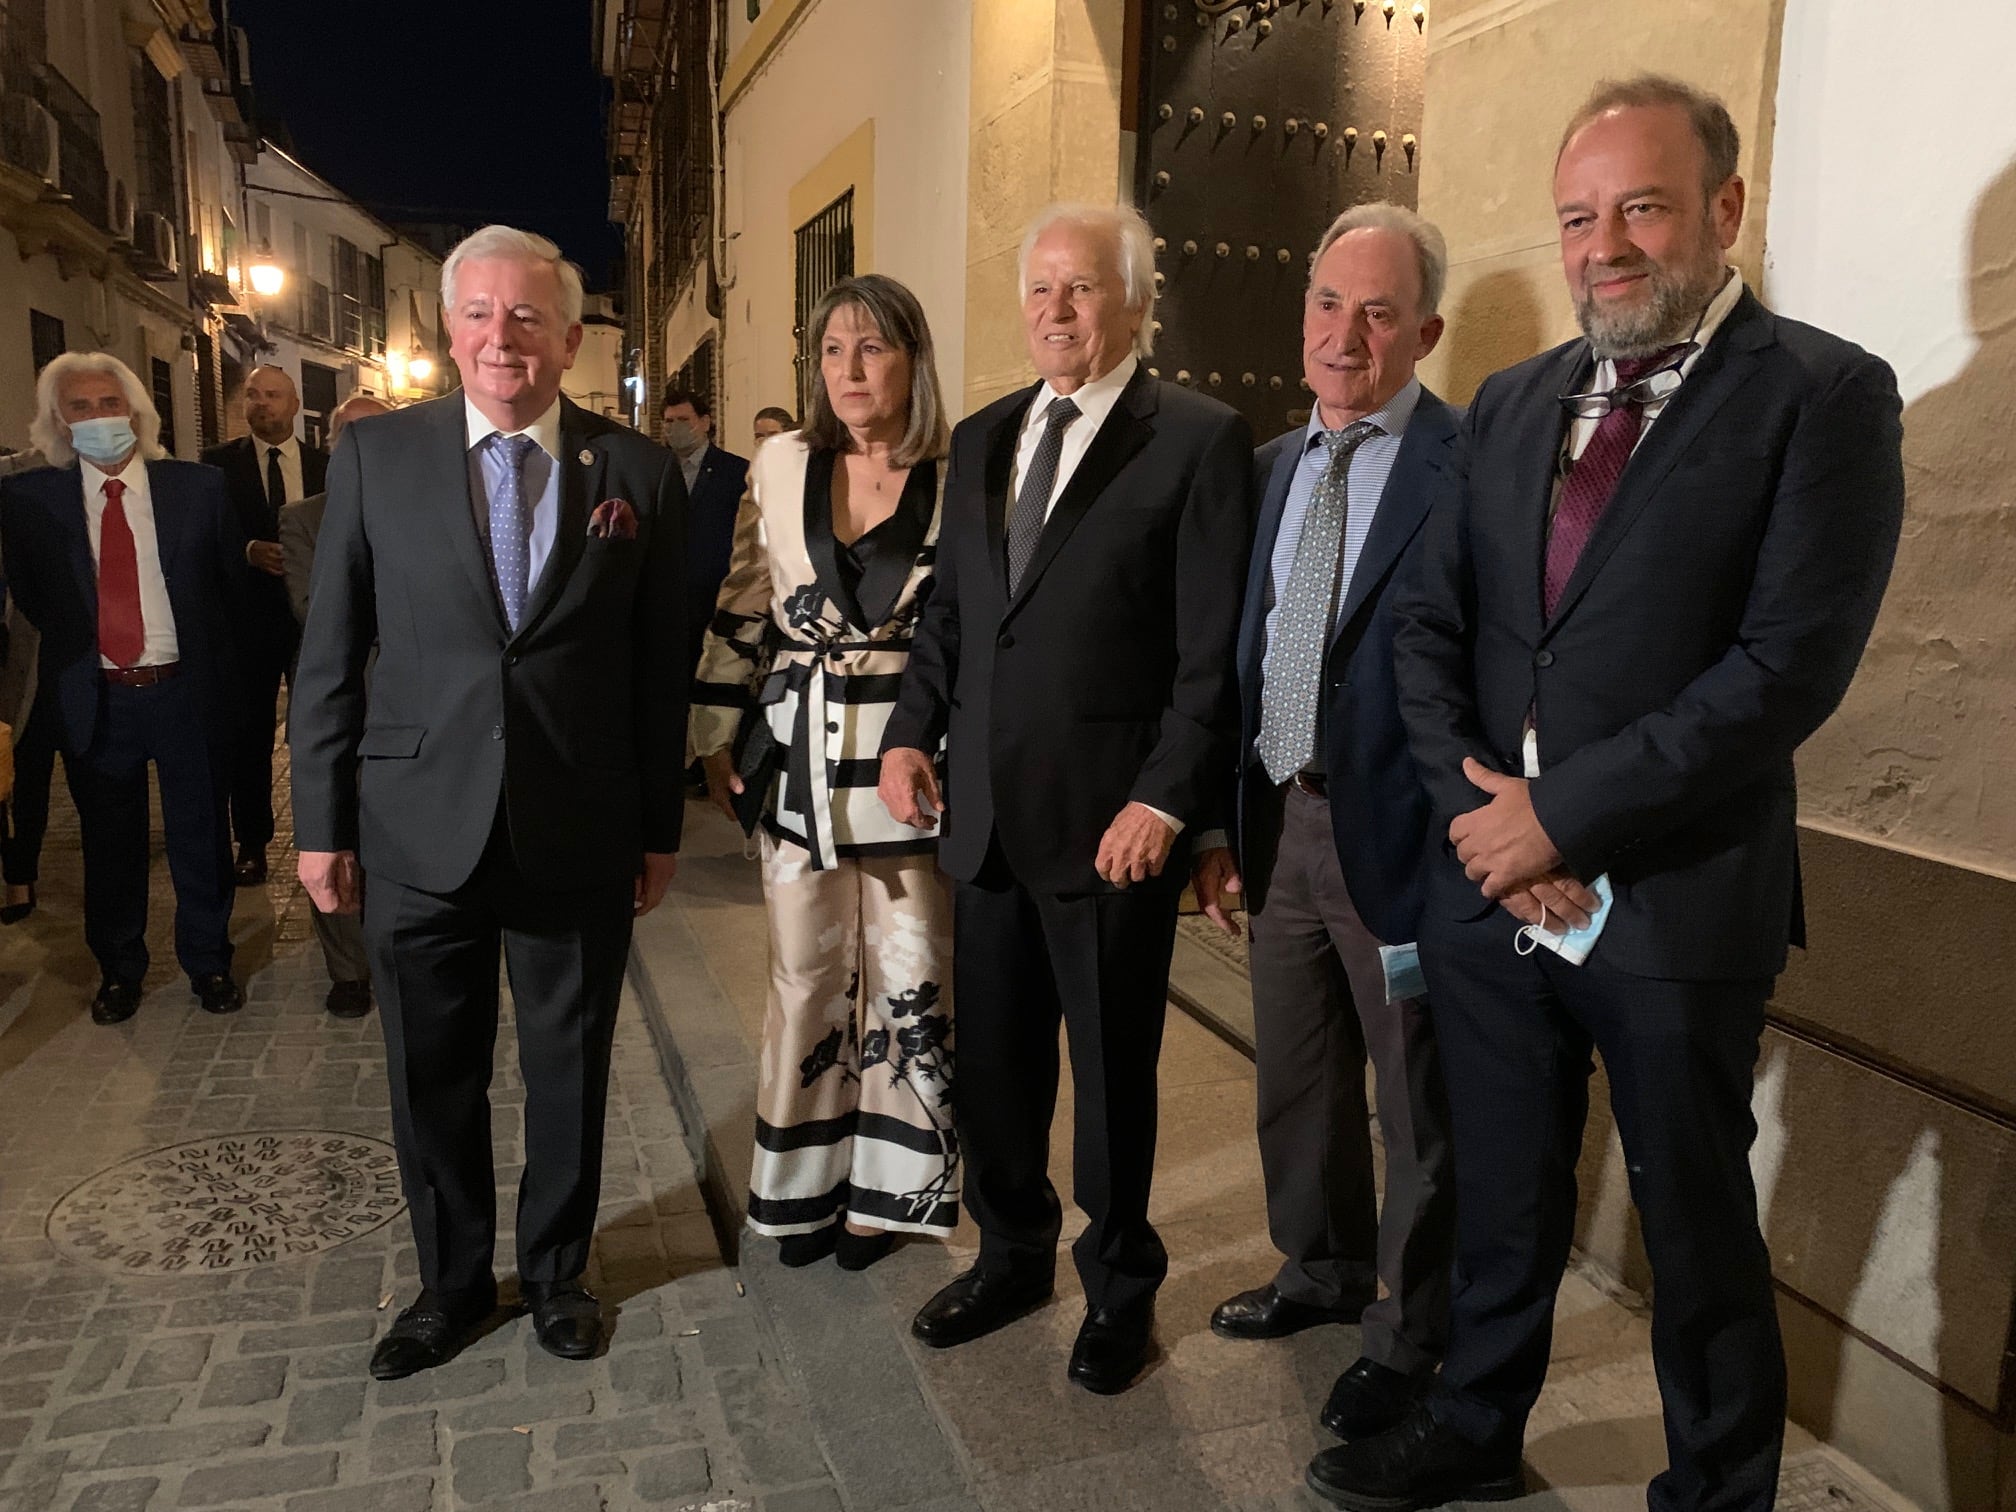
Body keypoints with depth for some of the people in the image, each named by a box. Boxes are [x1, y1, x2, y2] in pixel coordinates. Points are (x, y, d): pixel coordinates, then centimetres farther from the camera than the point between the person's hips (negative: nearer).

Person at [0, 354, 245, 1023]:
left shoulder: (198, 486, -1)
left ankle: (208, 963, 28)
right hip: (93, 700, 1)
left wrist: (208, 656, 2)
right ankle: (118, 970, 31)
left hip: (187, 692, -1)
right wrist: (73, 647, 1)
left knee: (201, 837, 10)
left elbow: (233, 581, 4)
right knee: (109, 845, 13)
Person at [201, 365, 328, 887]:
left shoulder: (326, 465, 6)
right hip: (249, 615, 0)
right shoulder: (220, 463, 3)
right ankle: (252, 844, 17)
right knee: (248, 733, 6)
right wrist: (250, 551, -19)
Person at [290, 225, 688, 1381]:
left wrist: (662, 826, 3)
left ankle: (558, 1270, 38)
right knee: (434, 1078, 14)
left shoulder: (640, 472, -1)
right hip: (421, 832, 1)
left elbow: (661, 666, 2)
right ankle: (452, 1282, 38)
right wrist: (322, 821, 2)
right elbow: (331, 655, 3)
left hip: (581, 838, 0)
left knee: (571, 1069, 14)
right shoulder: (376, 457, 1)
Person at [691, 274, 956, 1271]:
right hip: (800, 766, 2)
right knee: (806, 975, 10)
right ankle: (803, 1184, 29)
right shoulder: (781, 469, 4)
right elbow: (743, 611, 9)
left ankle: (885, 1186, 26)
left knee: (909, 976, 6)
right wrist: (715, 735, 9)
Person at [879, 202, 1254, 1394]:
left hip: (1111, 821, -5)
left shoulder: (1201, 439, -7)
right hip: (985, 809, 6)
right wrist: (912, 732, 3)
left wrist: (1165, 801, -17)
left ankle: (1120, 1287, 33)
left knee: (1113, 1066, 11)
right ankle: (1012, 1255, 39)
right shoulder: (981, 439, 12)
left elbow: (1215, 652, -11)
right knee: (993, 1058, 17)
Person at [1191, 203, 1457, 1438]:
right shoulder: (1272, 467, 10)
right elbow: (1242, 654, 11)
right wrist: (1222, 823, 9)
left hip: (1397, 830, -6)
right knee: (1297, 1079, 21)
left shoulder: (1471, 467, -12)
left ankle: (1411, 1335, 31)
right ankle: (1323, 1270, 44)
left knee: (1417, 1098, 10)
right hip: (1282, 819, 7)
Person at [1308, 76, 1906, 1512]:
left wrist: (1560, 814, -17)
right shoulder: (1514, 401, 10)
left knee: (1697, 1230, 14)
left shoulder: (1825, 392, -6)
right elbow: (1429, 625, 7)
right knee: (1501, 1199, 20)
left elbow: (1790, 664, -16)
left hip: (1676, 902, -4)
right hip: (1490, 893, 5)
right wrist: (1478, 808, -8)